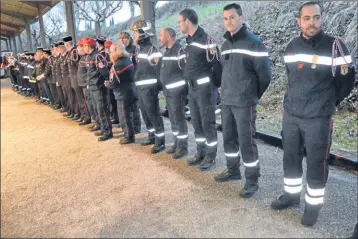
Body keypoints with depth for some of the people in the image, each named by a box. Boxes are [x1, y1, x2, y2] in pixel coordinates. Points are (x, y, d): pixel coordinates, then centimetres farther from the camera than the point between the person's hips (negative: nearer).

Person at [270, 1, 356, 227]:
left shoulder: (335, 46, -10)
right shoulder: (292, 46, 5)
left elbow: (347, 81, -4)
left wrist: (327, 103, 5)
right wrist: (297, 100, 15)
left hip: (318, 118, -5)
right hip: (290, 114, 5)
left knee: (316, 163, 6)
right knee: (290, 157, 15)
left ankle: (313, 205, 24)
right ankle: (292, 195, 35)